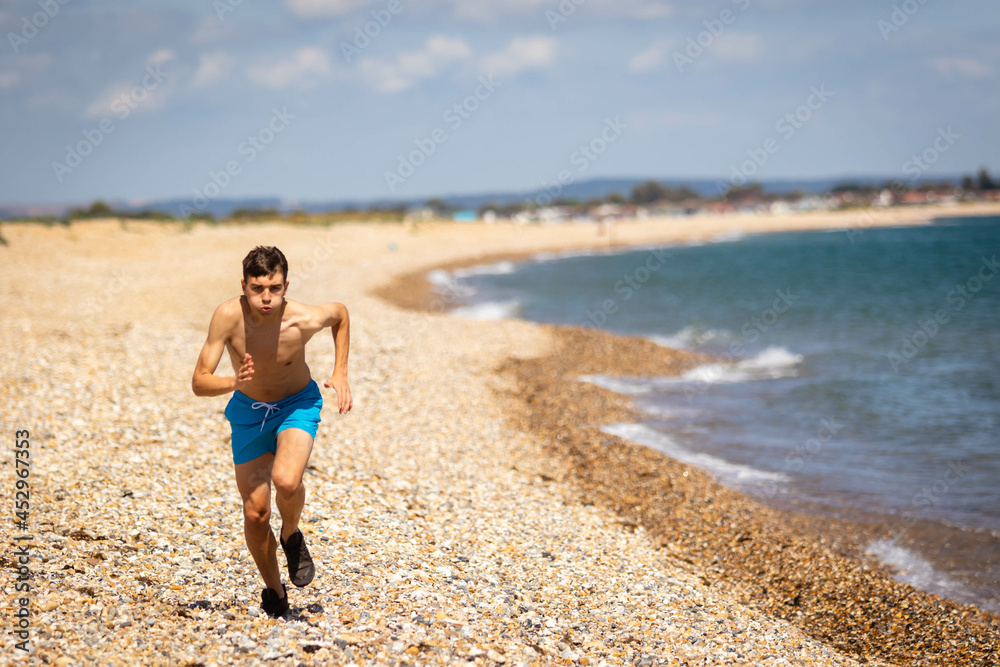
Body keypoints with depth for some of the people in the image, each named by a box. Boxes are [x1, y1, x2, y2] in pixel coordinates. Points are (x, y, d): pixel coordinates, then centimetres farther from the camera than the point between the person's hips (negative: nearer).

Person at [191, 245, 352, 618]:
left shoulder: (304, 320, -29)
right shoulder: (228, 316, -29)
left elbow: (340, 313, -3)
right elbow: (199, 383, -27)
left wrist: (340, 374, -6)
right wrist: (234, 383, -47)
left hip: (297, 405, -1)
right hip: (249, 410, 2)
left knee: (286, 481, -31)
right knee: (255, 512, 1)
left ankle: (292, 536, 4)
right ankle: (274, 593, 27)